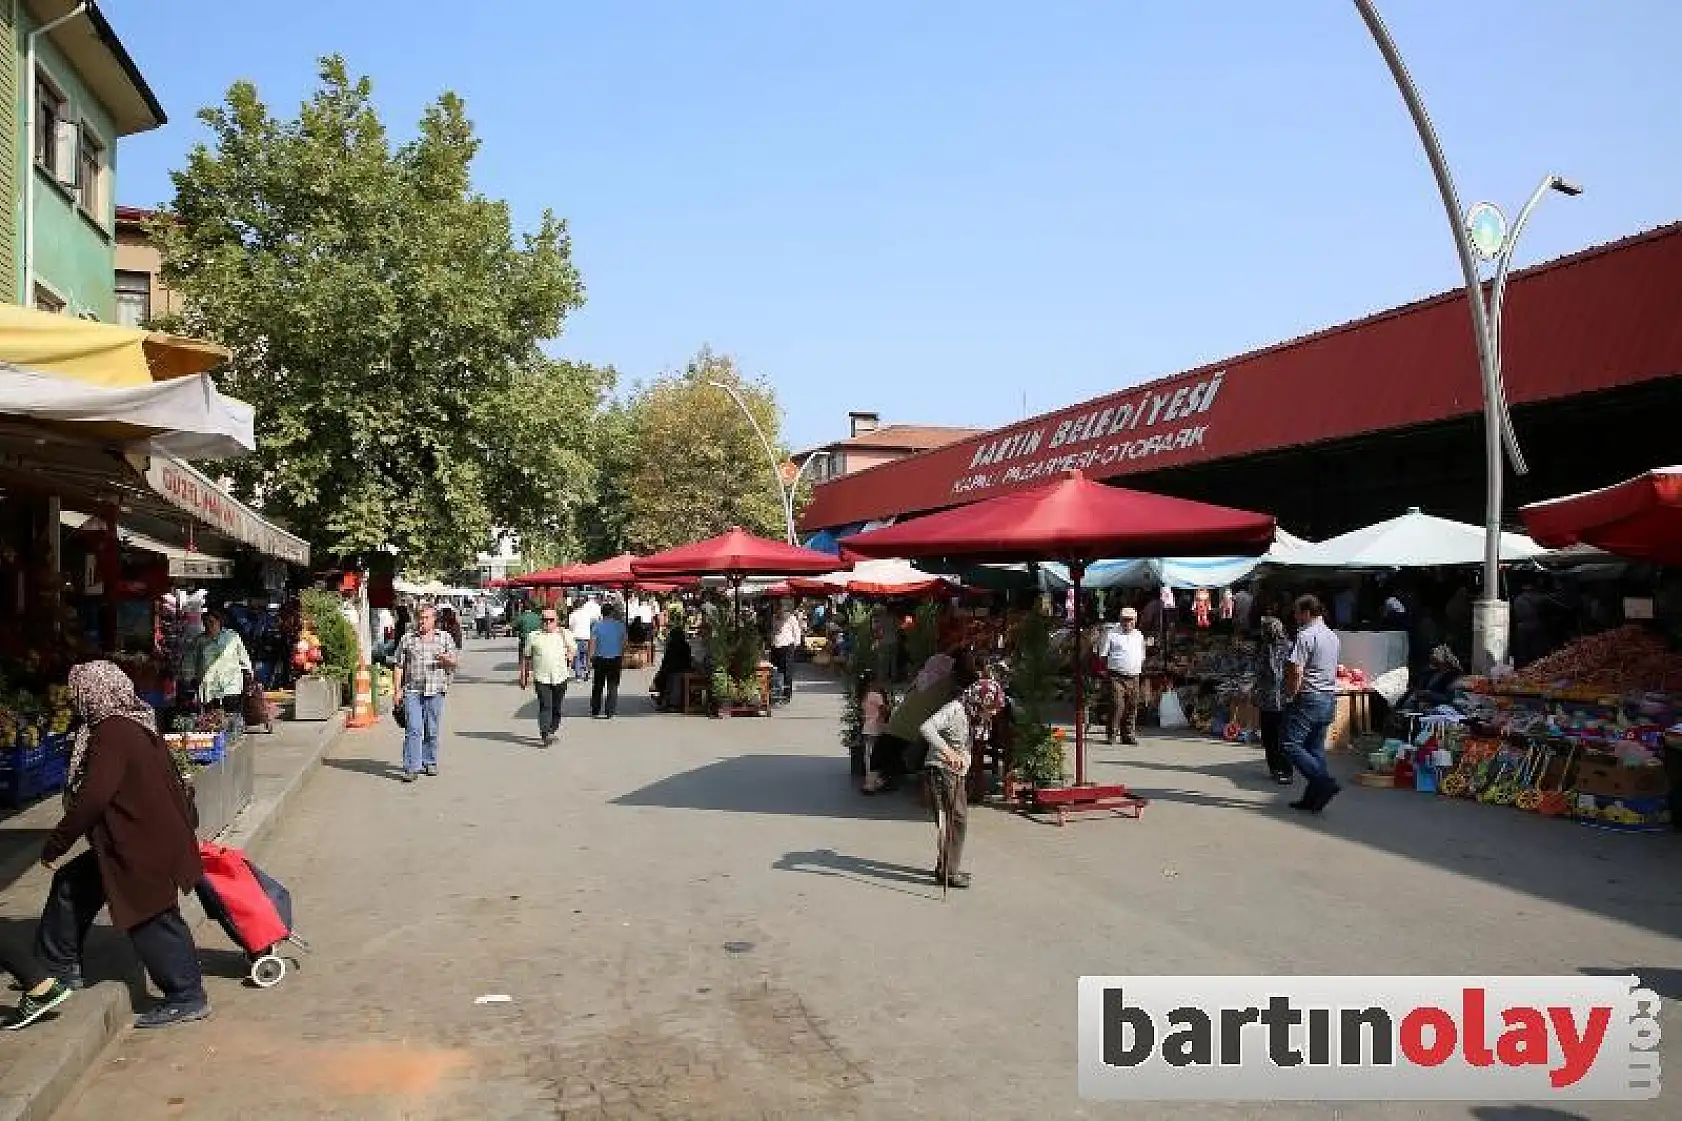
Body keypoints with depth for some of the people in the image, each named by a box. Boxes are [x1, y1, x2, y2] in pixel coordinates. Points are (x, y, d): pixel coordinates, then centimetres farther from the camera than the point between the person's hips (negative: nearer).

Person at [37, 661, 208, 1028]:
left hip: (144, 847, -11)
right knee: (71, 884, 21)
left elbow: (91, 798, -24)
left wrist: (55, 844, -13)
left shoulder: (113, 733, -21)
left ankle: (187, 998, 8)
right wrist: (185, 825, 25)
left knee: (152, 919, -1)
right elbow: (173, 780, 17)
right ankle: (60, 969, 35)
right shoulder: (133, 724, 10)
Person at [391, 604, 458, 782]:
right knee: (413, 730, -9)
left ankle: (430, 762, 21)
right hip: (412, 690, -1)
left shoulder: (445, 638, 11)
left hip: (435, 691, 1)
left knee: (432, 730, 7)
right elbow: (399, 666, 10)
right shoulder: (407, 639, 11)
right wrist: (397, 689, 2)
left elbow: (454, 663, 8)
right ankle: (411, 767, -11)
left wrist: (446, 660, -15)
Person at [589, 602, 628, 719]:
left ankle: (595, 711, 15)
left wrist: (591, 656, 1)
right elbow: (624, 643, 4)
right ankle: (609, 712, 4)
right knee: (613, 686, 6)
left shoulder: (597, 625, -5)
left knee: (598, 686, 12)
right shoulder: (620, 625, -1)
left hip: (600, 658, 0)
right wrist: (623, 659, 14)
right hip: (616, 659, 0)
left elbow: (593, 642, -7)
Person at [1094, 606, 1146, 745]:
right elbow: (1103, 654, 3)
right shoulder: (1112, 634, 2)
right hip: (1117, 676, -5)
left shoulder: (1139, 636, 18)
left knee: (1132, 708, 6)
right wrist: (1105, 670, -3)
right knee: (1117, 706, -11)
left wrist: (1141, 670, 21)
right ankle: (1112, 735, -4)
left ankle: (1129, 735, 15)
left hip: (1134, 678, 5)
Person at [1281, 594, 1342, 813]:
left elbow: (1296, 671, -19)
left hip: (1309, 698, -9)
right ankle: (1312, 798, 10)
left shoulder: (1306, 635, -14)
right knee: (1316, 748, 10)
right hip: (1329, 698, 9)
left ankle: (1325, 782, -16)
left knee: (1290, 744, -7)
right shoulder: (1332, 636, 15)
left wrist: (1290, 696, -7)